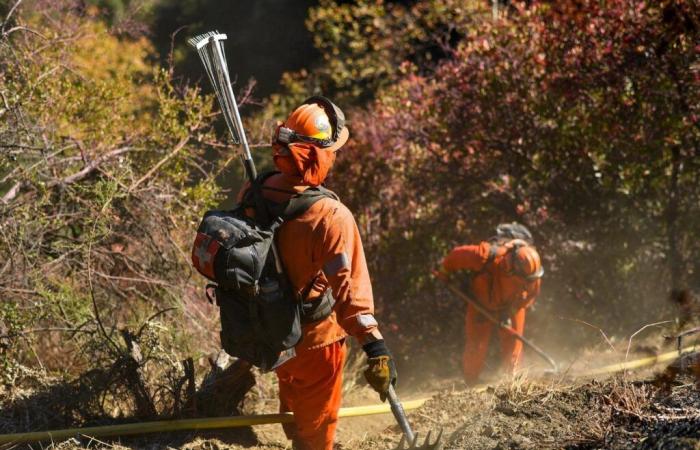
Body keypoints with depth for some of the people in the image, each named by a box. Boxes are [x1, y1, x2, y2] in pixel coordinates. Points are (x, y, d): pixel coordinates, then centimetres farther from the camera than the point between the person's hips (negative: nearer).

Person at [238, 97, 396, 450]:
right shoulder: (330, 217, -33)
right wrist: (375, 347, -35)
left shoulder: (252, 196, -12)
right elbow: (349, 289, -36)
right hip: (315, 340, -6)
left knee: (294, 415, 32)